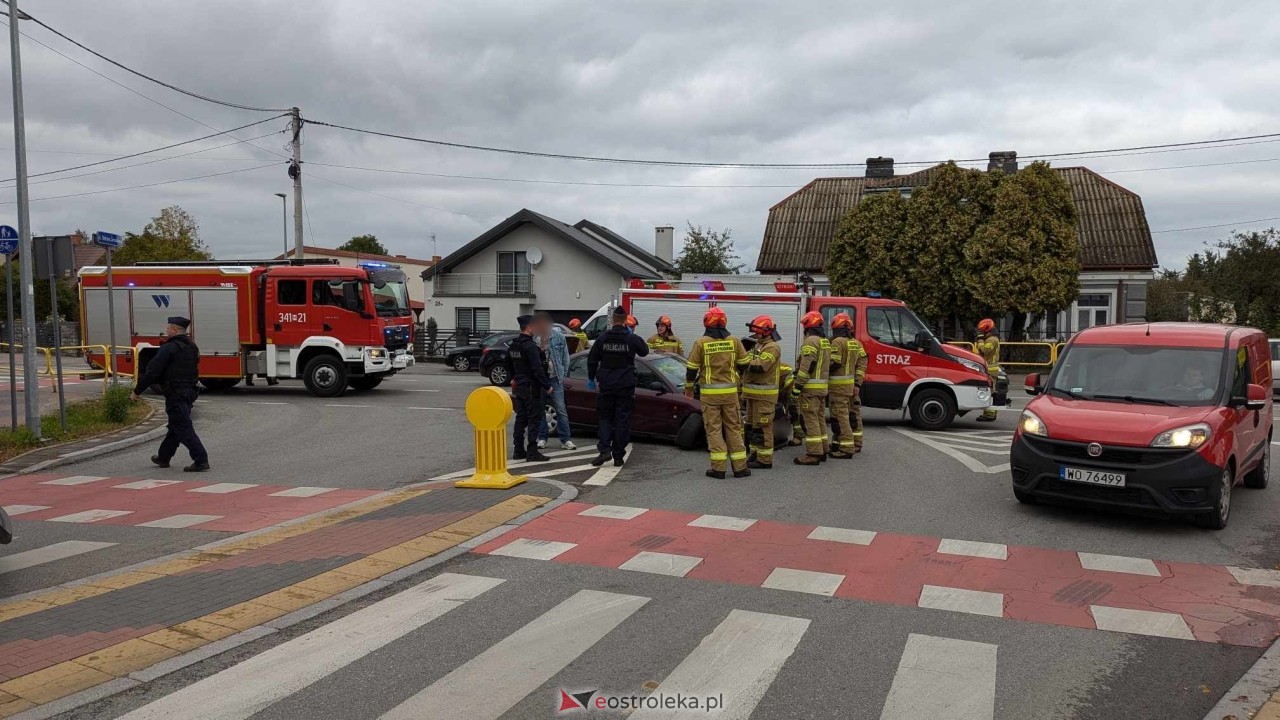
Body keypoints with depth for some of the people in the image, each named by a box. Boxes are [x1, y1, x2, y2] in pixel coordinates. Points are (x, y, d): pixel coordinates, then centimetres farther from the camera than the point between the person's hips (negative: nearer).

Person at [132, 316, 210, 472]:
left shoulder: (168, 348, -14)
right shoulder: (192, 348, 13)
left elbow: (152, 372, -14)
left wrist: (137, 390, -5)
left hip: (175, 394, -9)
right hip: (189, 393, 9)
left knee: (183, 429, -8)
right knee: (175, 426, 20)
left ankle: (201, 460, -13)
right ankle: (163, 457, 34)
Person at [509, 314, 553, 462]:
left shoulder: (513, 346, 11)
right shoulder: (530, 346, -18)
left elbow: (511, 367, 21)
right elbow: (537, 369, -21)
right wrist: (547, 386, -15)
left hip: (518, 387, 9)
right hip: (531, 387, -9)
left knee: (521, 418, 13)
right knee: (534, 419, -5)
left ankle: (519, 451, 16)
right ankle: (532, 452, -5)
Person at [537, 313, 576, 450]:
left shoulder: (558, 336, 0)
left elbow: (565, 356, 5)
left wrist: (563, 375, 1)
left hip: (554, 378, -1)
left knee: (561, 409, -1)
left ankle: (565, 439, 3)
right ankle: (542, 438, 19)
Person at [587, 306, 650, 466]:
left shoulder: (602, 339, -1)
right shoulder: (632, 338, -6)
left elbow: (592, 360, 5)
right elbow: (644, 351, 12)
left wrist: (591, 378, 17)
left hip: (606, 386, 1)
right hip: (626, 386, -1)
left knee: (604, 417, 11)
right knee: (622, 419, 5)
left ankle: (604, 450, -7)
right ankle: (618, 456, 6)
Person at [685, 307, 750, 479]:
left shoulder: (701, 343, -6)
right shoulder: (734, 341, 0)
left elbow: (692, 368, -1)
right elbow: (744, 364, 7)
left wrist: (688, 387, 14)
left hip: (709, 393, -2)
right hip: (730, 391, 2)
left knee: (713, 429, 3)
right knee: (733, 428, 10)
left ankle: (718, 468, 0)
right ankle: (740, 467, 11)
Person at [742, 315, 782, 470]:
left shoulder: (772, 347, -14)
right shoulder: (758, 345, 17)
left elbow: (759, 366, -26)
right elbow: (750, 363, 18)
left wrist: (744, 357, -19)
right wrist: (745, 351, 3)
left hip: (764, 394, -10)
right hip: (754, 393, 10)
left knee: (762, 426, -7)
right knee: (752, 425, 17)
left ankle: (765, 459, -3)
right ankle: (755, 453, 27)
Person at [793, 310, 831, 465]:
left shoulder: (811, 341, -14)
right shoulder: (826, 342, 16)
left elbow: (807, 366, -21)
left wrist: (798, 386, -19)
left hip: (810, 387, -10)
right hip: (822, 387, 10)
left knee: (810, 419, -8)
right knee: (819, 418, 16)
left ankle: (813, 454, -9)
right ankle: (822, 450, 22)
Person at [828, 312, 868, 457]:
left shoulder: (838, 342, -12)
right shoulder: (857, 343, 13)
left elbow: (834, 363, -19)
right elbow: (862, 364, 8)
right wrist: (858, 384, 6)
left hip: (839, 385, -9)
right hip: (852, 385, 9)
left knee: (841, 416, -7)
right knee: (853, 414, 20)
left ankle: (846, 449, -9)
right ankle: (856, 444, 31)